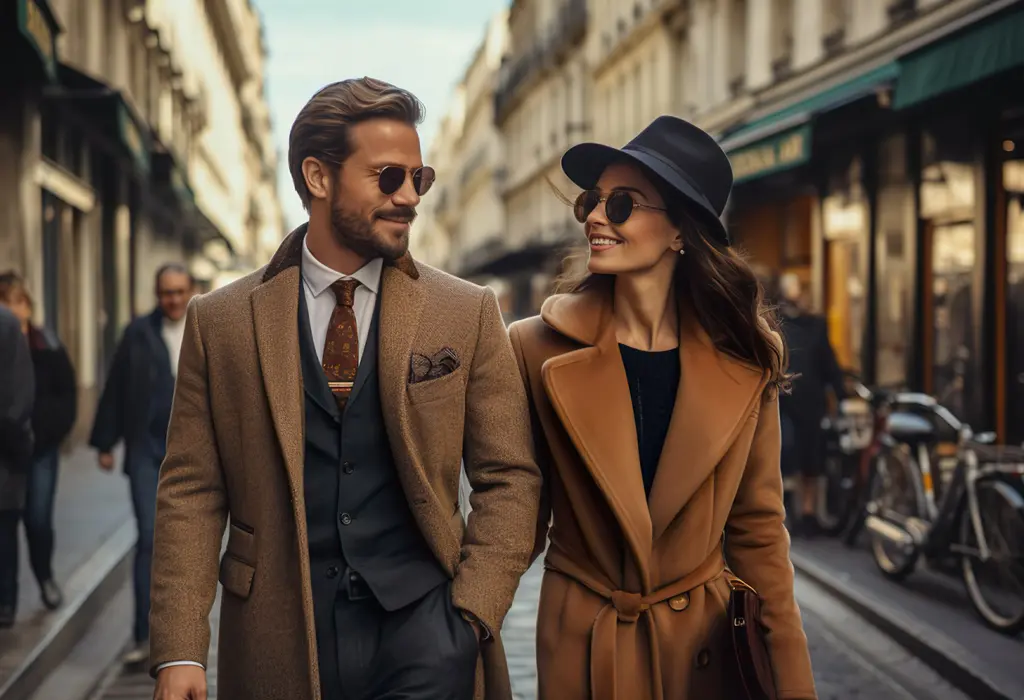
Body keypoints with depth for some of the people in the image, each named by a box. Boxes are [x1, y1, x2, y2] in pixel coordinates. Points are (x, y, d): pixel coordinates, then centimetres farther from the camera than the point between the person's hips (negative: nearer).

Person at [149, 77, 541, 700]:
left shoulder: (469, 313, 2)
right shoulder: (220, 321, 3)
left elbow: (510, 479, 3)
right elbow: (192, 492, 2)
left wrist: (469, 619, -6)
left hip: (422, 632, 0)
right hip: (276, 645, 1)